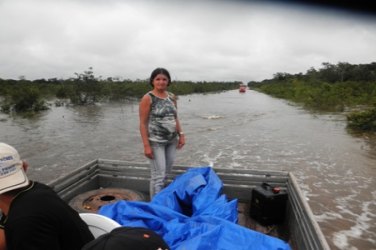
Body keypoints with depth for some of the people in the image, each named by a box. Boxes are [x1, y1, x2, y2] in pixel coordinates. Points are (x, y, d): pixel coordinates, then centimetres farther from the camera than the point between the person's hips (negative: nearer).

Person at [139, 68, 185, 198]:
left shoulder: (172, 97, 9)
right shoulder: (148, 98, -8)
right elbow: (143, 123, -10)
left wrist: (181, 135, 8)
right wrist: (146, 145, -15)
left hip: (171, 141, 6)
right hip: (156, 142, -6)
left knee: (166, 174, 14)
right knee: (158, 176, -4)